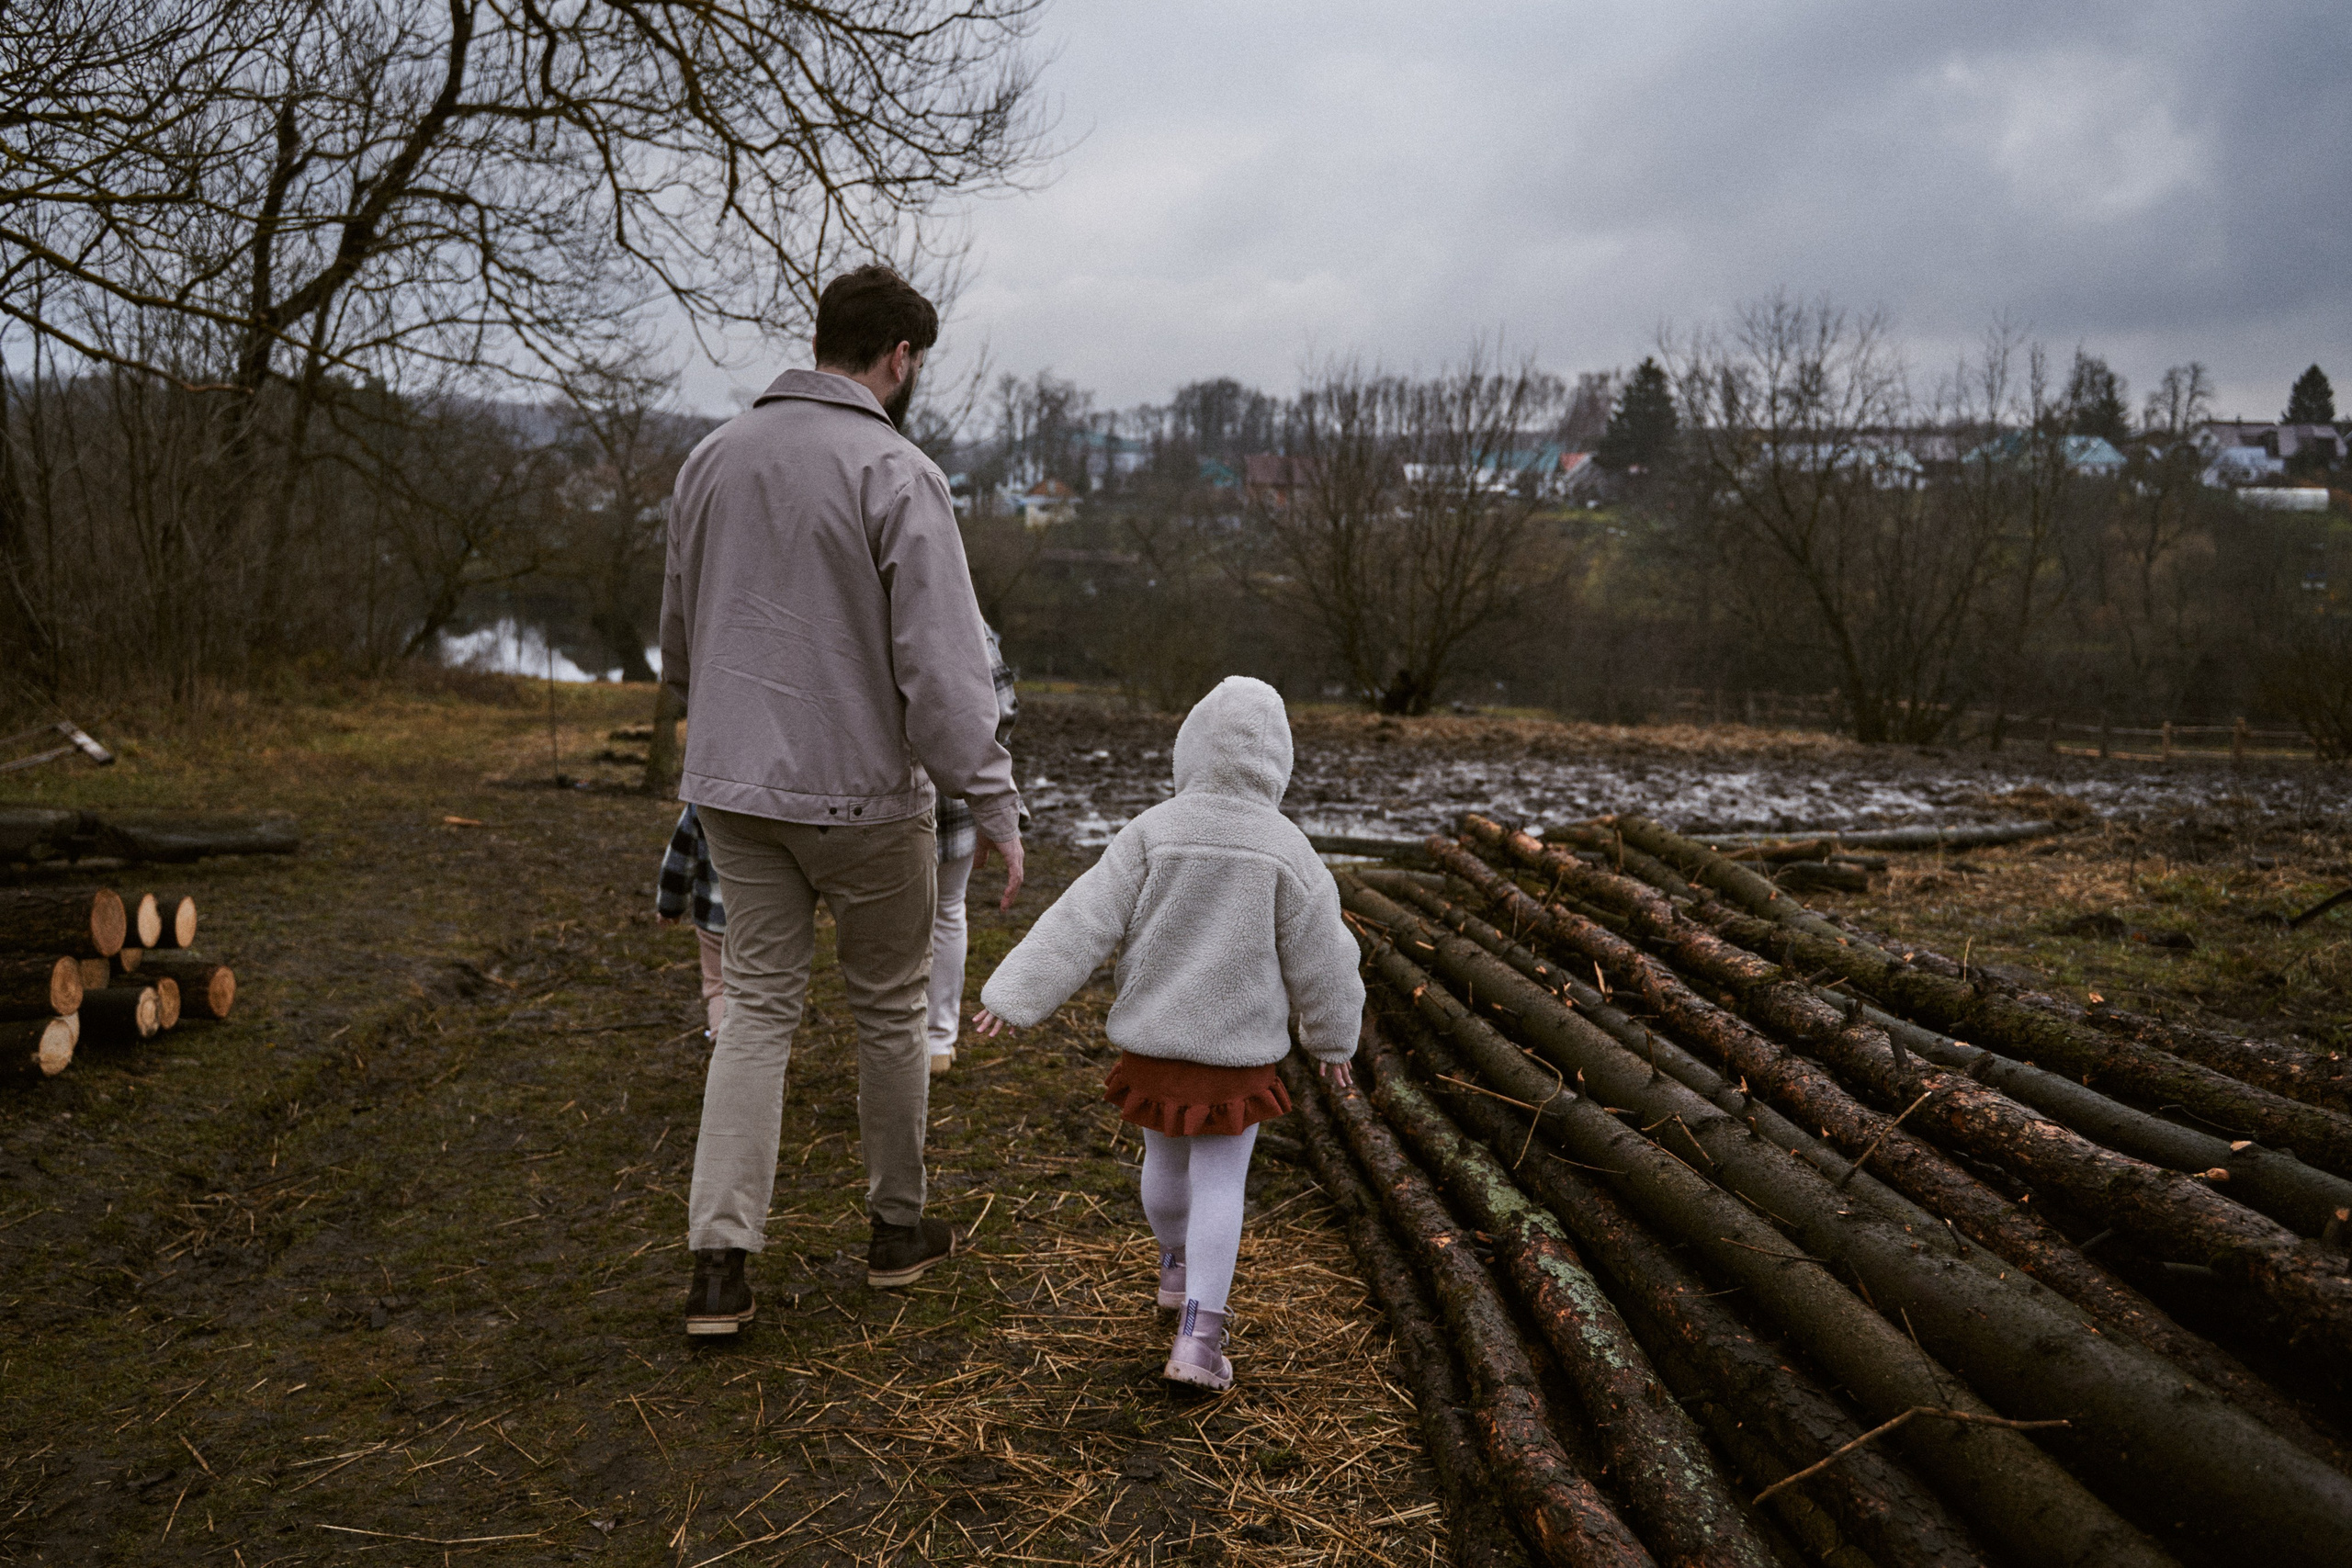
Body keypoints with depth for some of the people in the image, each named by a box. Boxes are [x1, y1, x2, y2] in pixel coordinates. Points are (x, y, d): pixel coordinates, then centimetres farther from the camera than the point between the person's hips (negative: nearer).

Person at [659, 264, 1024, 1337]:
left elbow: (679, 633, 17)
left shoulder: (713, 456, 8)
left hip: (733, 786, 5)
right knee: (890, 1009, 12)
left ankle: (718, 1261, 4)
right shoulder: (896, 473, -13)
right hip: (861, 789, -5)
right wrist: (995, 805, -14)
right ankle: (897, 1229, 28)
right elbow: (941, 664, -19)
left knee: (756, 1009, 10)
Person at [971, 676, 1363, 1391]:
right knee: (1220, 1183, 4)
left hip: (1151, 1038, 2)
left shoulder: (1151, 832, -8)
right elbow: (1320, 959, -1)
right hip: (1239, 1048, -2)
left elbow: (1082, 922, -13)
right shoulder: (1287, 851, -9)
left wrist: (1016, 996, -11)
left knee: (1165, 1158, 22)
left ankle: (1177, 1262, 46)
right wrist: (1333, 1037, 14)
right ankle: (1198, 1332, -4)